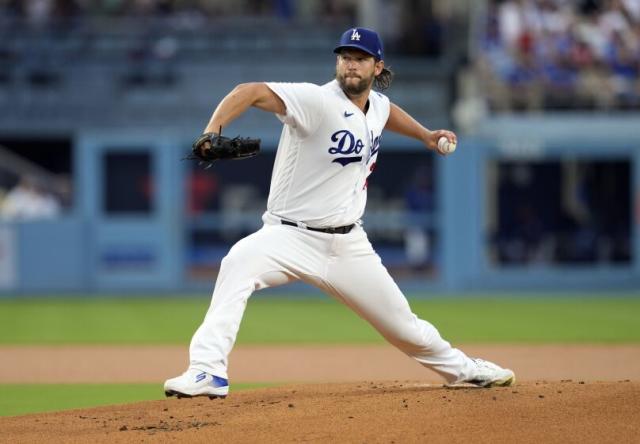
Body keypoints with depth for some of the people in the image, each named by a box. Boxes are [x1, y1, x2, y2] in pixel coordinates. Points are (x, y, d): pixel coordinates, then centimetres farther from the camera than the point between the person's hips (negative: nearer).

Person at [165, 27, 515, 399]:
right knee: (240, 262, -37)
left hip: (349, 245, 6)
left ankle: (460, 368, 42)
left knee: (404, 326, 12)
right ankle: (208, 372, -40)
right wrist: (213, 129, -48)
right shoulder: (317, 101, -18)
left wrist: (425, 135, 33)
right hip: (292, 237, -6)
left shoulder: (379, 105, 5)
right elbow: (251, 92, -33)